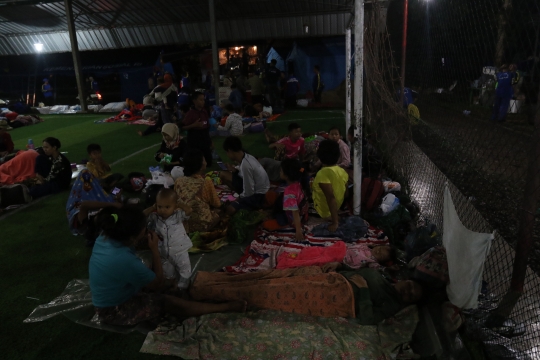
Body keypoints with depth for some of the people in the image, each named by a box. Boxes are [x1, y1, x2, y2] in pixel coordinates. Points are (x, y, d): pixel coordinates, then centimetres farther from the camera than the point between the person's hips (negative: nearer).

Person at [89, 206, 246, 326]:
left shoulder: (105, 238, -13)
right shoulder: (125, 260, -36)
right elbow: (158, 283, -19)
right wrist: (155, 249, -18)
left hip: (108, 301, 9)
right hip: (115, 311, -9)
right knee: (173, 303, -7)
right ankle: (228, 307, 1)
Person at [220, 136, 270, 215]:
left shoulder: (245, 164, -30)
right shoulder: (246, 157, -4)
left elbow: (248, 192, -25)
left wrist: (240, 197, -5)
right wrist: (235, 170, 1)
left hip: (259, 195, -9)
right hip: (255, 188, 9)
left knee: (230, 209, -25)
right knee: (223, 175, 5)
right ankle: (241, 199, 9)